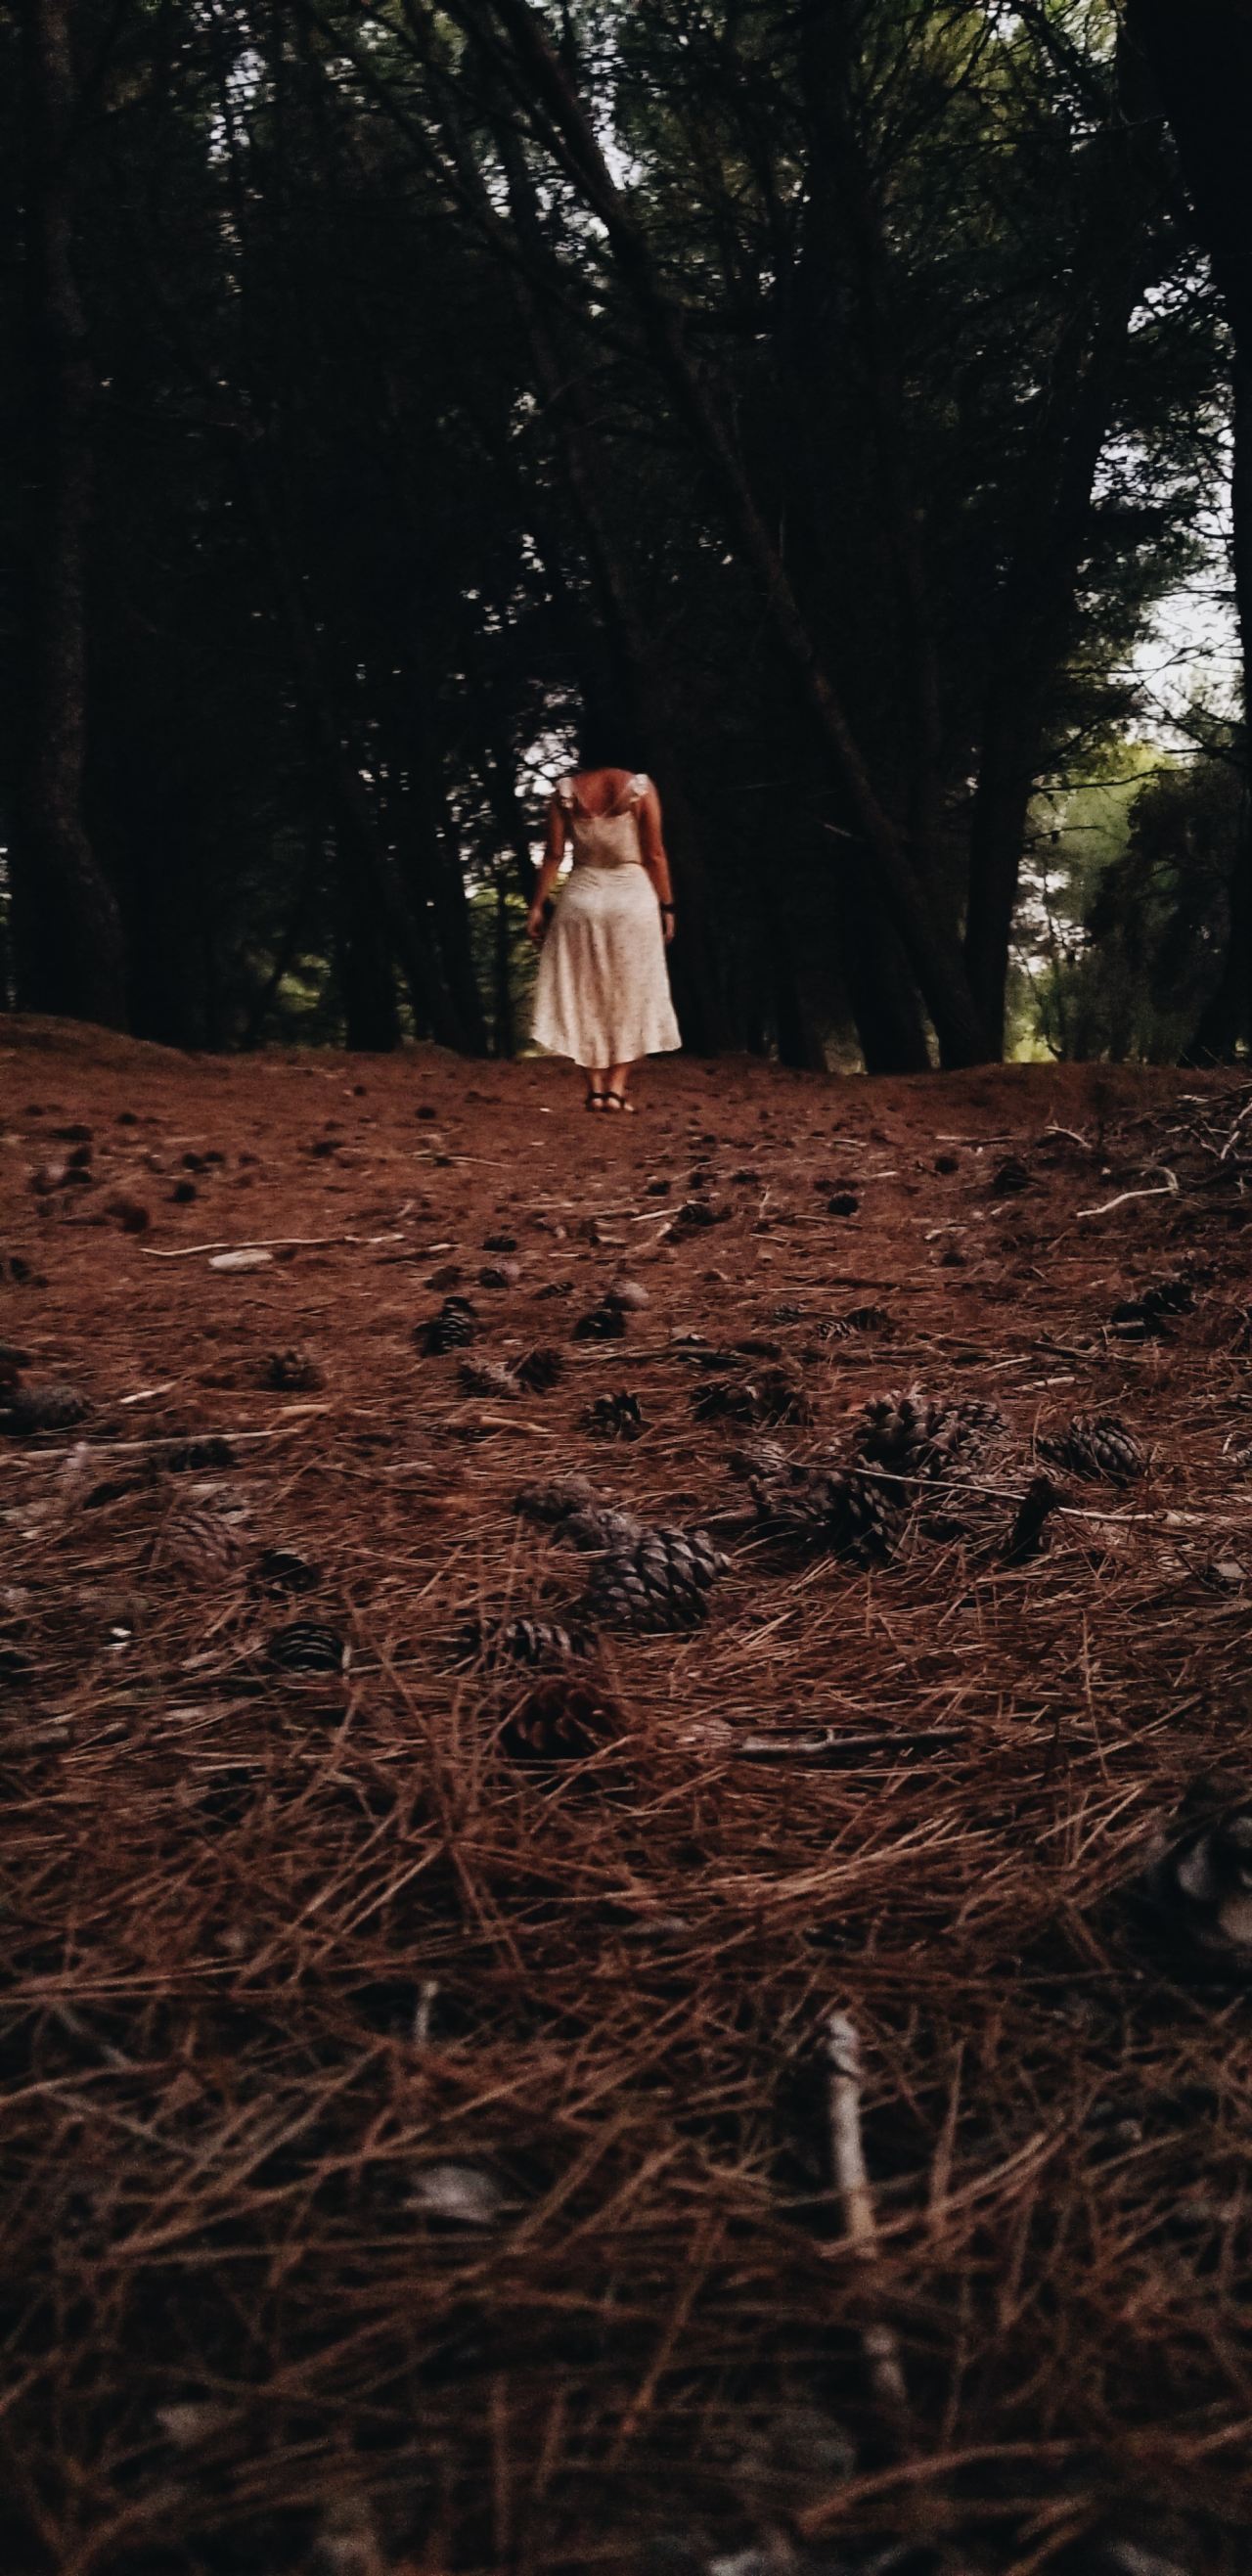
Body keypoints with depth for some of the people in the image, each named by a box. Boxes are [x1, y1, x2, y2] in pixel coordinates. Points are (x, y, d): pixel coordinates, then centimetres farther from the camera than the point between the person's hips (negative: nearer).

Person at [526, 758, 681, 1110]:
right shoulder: (640, 786, -5)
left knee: (585, 997, 10)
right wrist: (666, 906, 1)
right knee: (630, 996, 7)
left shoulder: (566, 790, 0)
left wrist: (538, 905, 3)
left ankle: (595, 1088, 7)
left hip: (582, 898, 2)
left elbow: (553, 854, -2)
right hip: (633, 897, -2)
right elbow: (655, 855, -6)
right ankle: (617, 1088, 0)